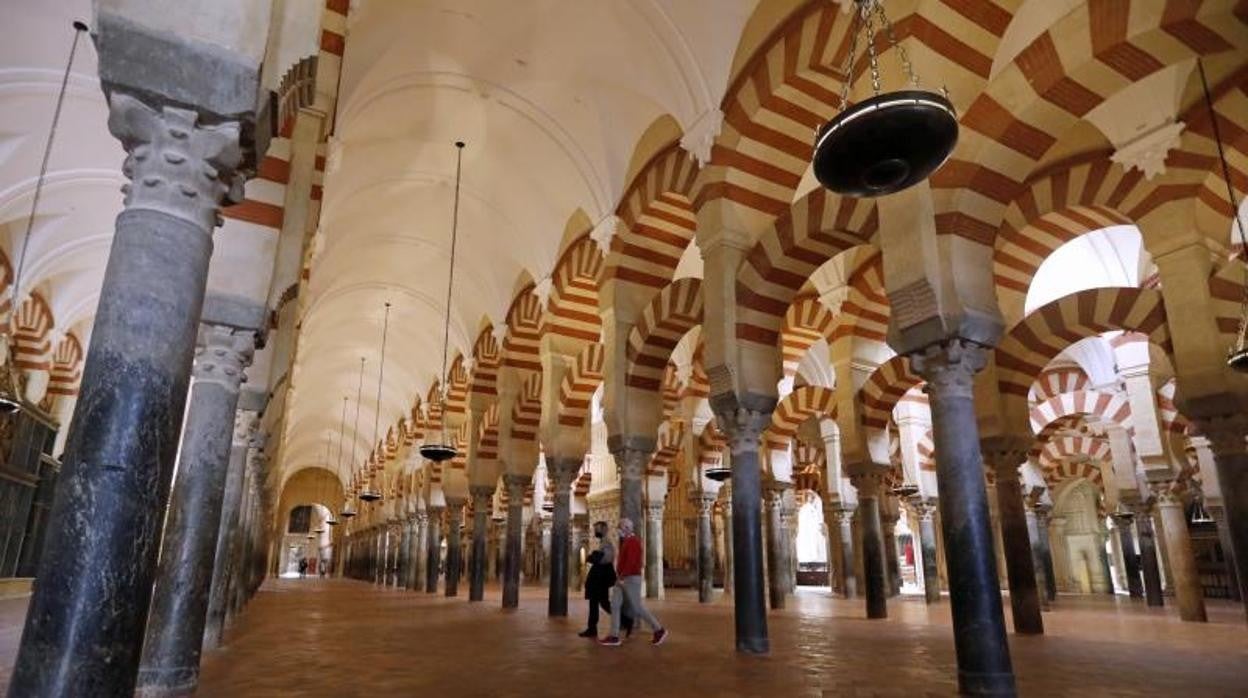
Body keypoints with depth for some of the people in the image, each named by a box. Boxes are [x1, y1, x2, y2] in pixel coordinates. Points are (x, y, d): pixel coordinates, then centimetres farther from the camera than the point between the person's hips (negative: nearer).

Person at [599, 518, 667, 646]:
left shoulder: (633, 541, -16)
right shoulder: (626, 541, 16)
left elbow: (631, 562, -24)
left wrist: (622, 577, -23)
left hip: (631, 579, -10)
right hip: (623, 579, 10)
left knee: (637, 607, -4)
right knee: (615, 605, 4)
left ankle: (659, 630, 8)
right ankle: (614, 637, 5)